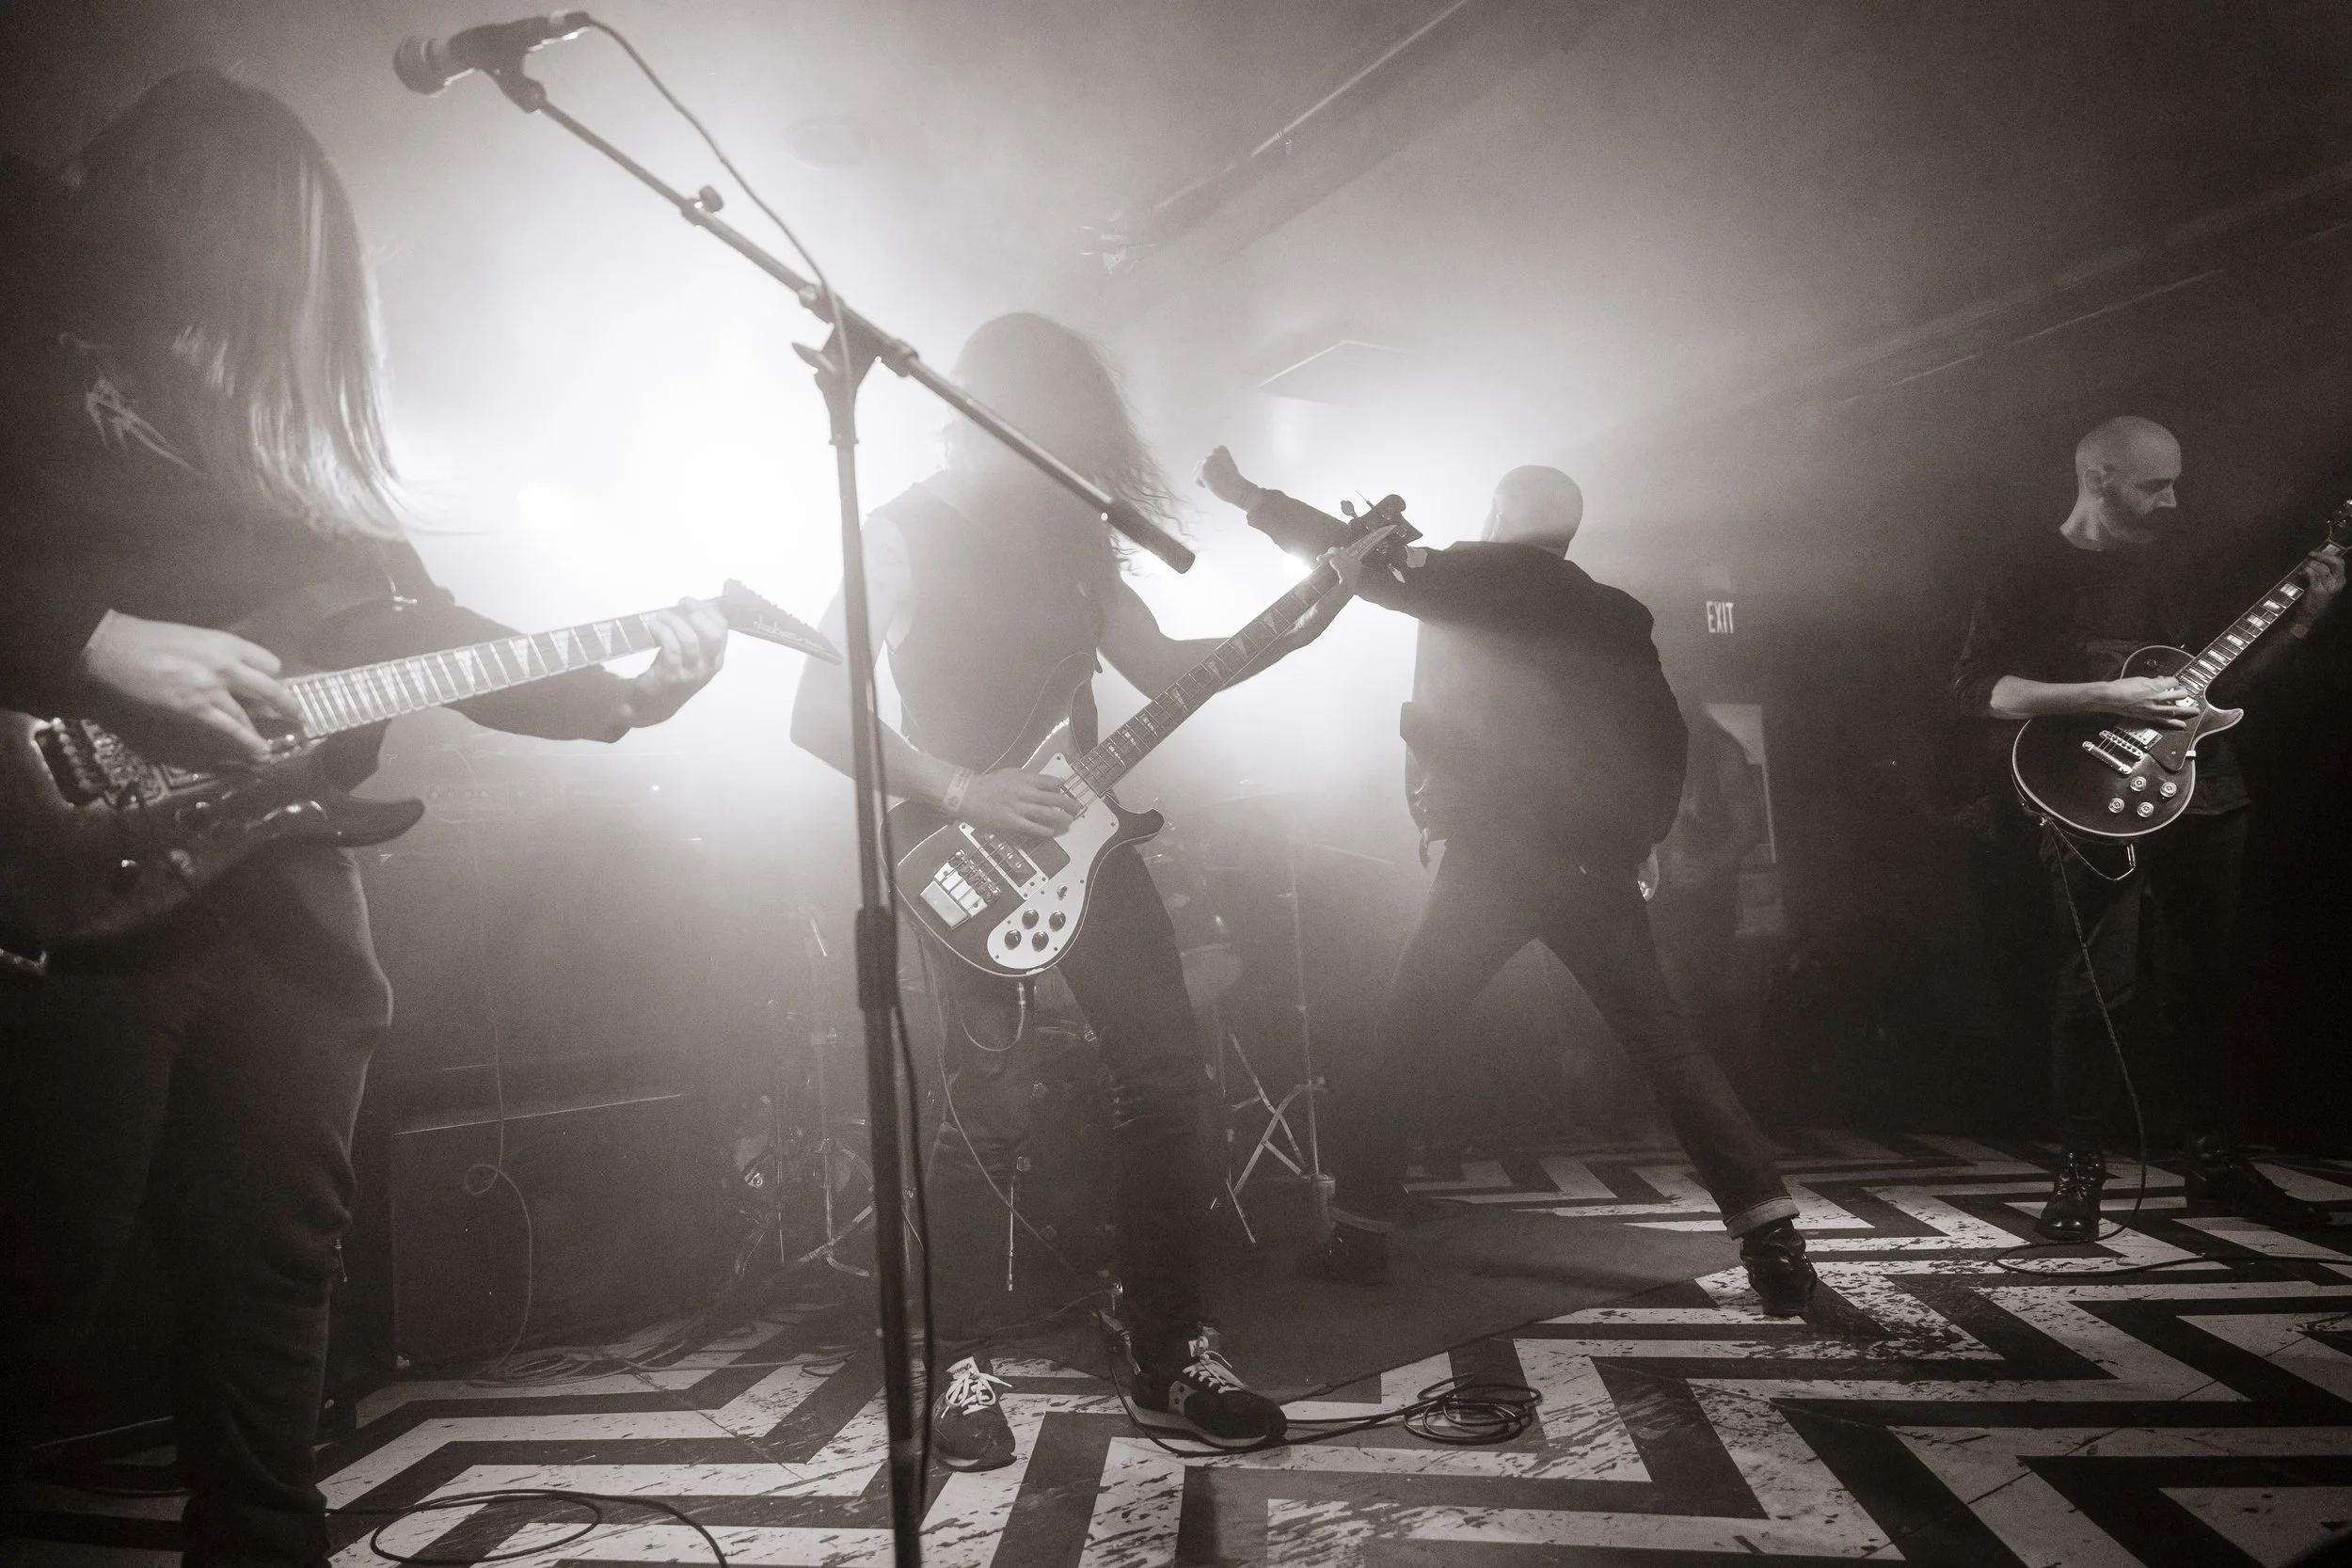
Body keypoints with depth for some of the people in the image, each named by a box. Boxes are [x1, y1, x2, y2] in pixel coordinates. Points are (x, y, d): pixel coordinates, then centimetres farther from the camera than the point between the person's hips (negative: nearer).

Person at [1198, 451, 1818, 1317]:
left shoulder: (1476, 577, 2)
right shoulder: (1616, 614, 13)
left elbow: (1364, 561, 5)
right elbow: (1662, 741, 10)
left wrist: (1250, 496, 14)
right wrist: (1631, 838, 17)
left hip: (1489, 858, -3)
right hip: (1593, 862, 4)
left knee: (1402, 1043, 8)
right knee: (1665, 1043, 8)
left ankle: (1360, 1233, 10)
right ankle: (1770, 1235, 0)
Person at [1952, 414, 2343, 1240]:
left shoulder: (2158, 568, 17)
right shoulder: (2029, 576, -3)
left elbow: (2211, 683, 23)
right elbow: (1978, 687, -16)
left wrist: (2300, 622, 11)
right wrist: (2110, 695, -22)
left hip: (2201, 798, 7)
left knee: (2202, 984, 10)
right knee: (2100, 986, -9)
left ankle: (2213, 1159, 21)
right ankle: (2080, 1171, 2)